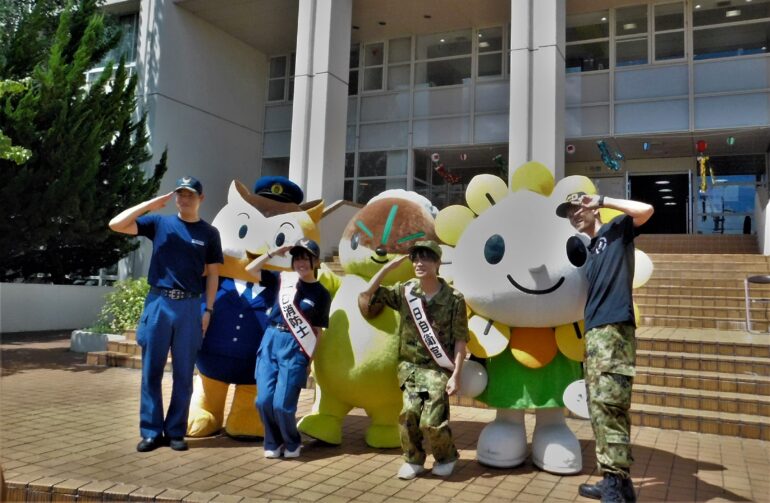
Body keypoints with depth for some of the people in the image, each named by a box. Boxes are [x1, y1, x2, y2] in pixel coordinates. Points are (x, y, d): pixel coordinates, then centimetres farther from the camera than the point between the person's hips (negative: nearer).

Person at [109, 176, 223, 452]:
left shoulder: (209, 233, 6)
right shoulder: (159, 223, 5)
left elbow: (212, 274, 8)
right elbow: (116, 224, -3)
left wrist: (208, 310, 1)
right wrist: (150, 204, -8)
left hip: (189, 306, 0)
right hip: (158, 302, 0)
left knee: (183, 373, 6)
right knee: (151, 371, 4)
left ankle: (176, 432, 17)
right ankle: (152, 431, 15)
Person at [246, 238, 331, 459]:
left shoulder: (321, 294, 2)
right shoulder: (284, 278, 8)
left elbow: (317, 330, 4)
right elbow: (251, 269, 9)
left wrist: (310, 357, -1)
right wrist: (274, 252, 2)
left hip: (296, 348, -3)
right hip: (270, 341, 3)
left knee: (282, 404, -9)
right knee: (264, 400, -3)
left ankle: (292, 443, 21)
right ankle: (273, 443, 23)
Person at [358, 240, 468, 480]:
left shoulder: (454, 299, -7)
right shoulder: (405, 291, 0)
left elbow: (460, 340, -6)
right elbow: (366, 295, -1)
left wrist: (456, 375, -12)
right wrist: (388, 267, -9)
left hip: (438, 369, -3)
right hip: (410, 366, 3)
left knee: (431, 421, -10)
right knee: (409, 413, -15)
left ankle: (446, 457, 22)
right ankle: (413, 460, 12)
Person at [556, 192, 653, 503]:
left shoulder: (617, 230, 6)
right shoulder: (588, 250, 25)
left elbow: (646, 210, -13)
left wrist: (601, 200, -4)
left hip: (614, 329, -9)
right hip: (594, 332, 9)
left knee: (606, 402, -17)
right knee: (600, 407, 7)